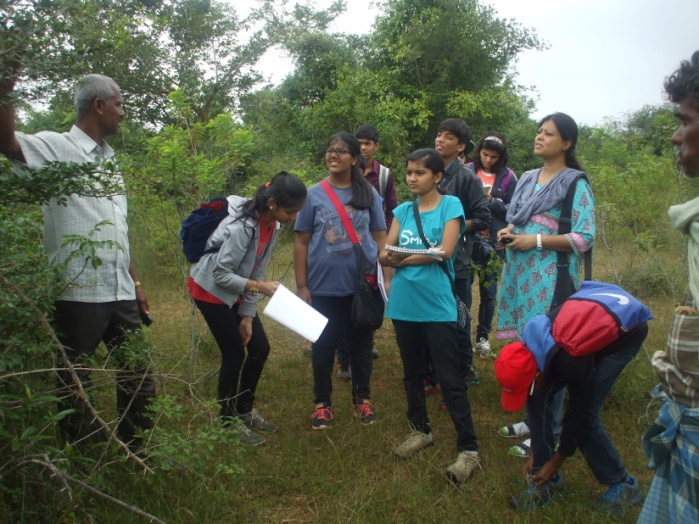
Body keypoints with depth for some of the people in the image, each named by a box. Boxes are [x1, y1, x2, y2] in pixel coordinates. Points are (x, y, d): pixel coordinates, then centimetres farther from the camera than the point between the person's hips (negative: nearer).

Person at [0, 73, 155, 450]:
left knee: (139, 378, 14)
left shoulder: (108, 159, 16)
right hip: (78, 293, -7)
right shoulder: (56, 148, -5)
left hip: (120, 292, 7)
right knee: (75, 385, 8)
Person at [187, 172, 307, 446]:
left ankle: (245, 409, 26)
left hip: (235, 290, 8)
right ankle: (228, 421, 17)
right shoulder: (242, 226, -31)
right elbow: (220, 274, -25)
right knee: (234, 355, -3)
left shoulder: (271, 225, -6)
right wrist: (259, 287, -30)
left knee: (259, 348, 7)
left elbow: (257, 270, -2)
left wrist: (248, 315, -3)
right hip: (211, 290, -8)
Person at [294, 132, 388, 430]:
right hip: (324, 286, -1)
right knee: (324, 344, 8)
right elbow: (301, 242, 0)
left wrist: (386, 277, 1)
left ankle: (362, 398, 31)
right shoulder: (314, 194, 0)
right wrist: (301, 286, -3)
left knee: (361, 343, 13)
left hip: (363, 285, 1)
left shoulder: (368, 193, 3)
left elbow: (381, 237, 6)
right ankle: (322, 402, 26)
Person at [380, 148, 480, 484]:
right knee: (412, 373, 18)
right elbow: (385, 255, 4)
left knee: (450, 380, -3)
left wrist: (402, 258, -7)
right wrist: (389, 257, -19)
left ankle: (468, 450, 6)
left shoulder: (450, 205, -3)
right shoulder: (403, 211, 10)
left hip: (437, 305, -5)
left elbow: (445, 250, -15)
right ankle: (420, 430, 36)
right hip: (404, 305, 6)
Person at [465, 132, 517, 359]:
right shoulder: (467, 172, 1)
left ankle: (483, 337, 20)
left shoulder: (508, 177, 1)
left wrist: (491, 201, -12)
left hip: (495, 243, 1)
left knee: (489, 291, 7)